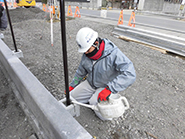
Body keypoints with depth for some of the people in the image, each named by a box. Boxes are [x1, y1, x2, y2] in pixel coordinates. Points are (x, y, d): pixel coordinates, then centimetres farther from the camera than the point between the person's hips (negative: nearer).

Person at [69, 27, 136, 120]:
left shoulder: (113, 54, -29)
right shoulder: (86, 54, -7)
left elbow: (130, 74, -38)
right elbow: (81, 71, 10)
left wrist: (109, 89, -43)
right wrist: (72, 85, 16)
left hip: (106, 86, -5)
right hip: (91, 84, 6)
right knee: (72, 97, 1)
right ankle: (93, 98, 16)